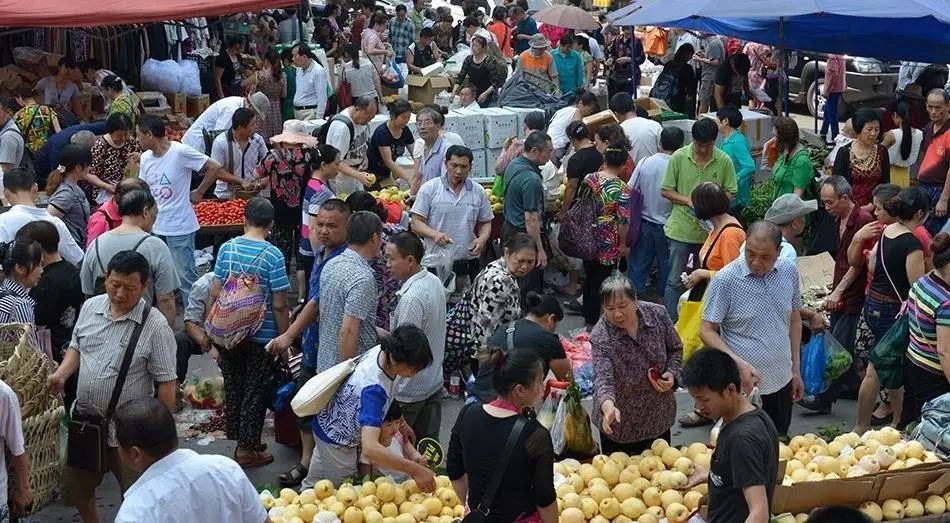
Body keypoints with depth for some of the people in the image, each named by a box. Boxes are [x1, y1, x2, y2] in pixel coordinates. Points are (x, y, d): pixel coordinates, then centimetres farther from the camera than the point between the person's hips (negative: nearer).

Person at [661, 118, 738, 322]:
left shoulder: (724, 161, -4)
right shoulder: (679, 158, -7)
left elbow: (730, 192, 3)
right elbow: (665, 190, -2)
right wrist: (688, 201, -17)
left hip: (710, 230, 2)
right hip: (681, 229, -1)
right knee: (675, 281, 2)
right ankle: (671, 323, 11)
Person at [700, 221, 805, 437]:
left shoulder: (789, 271, 0)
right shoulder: (725, 280, -15)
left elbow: (794, 320, 12)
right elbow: (707, 331, -12)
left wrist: (796, 370, 12)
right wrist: (739, 364, -24)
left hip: (782, 382, 5)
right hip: (743, 387, -5)